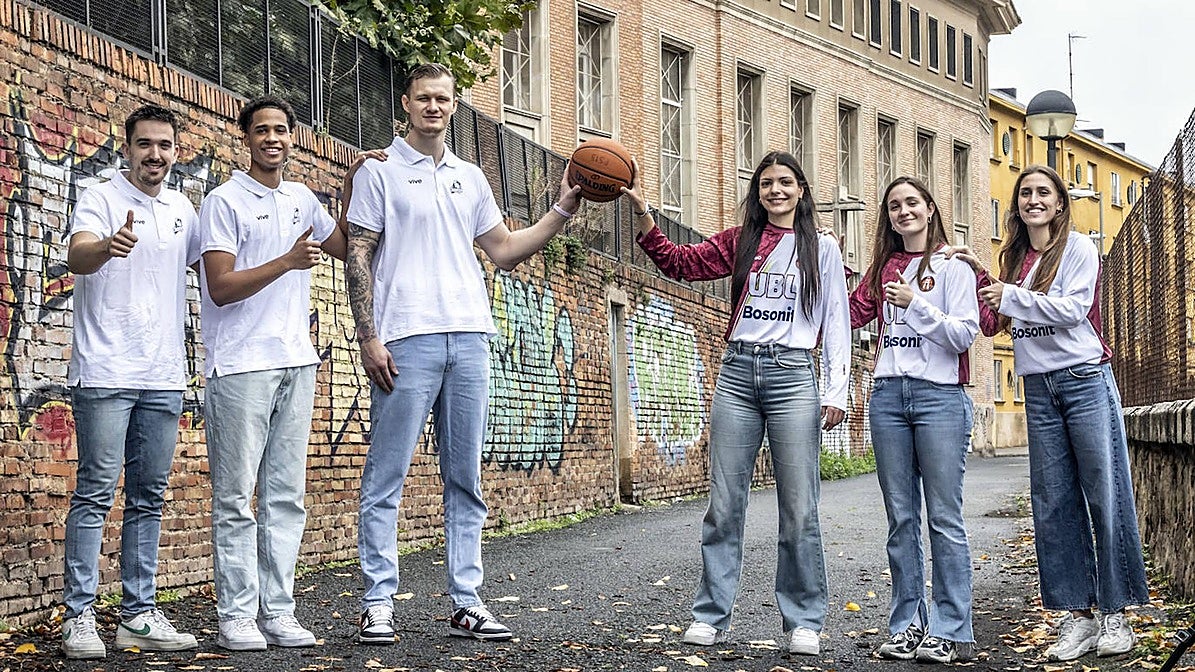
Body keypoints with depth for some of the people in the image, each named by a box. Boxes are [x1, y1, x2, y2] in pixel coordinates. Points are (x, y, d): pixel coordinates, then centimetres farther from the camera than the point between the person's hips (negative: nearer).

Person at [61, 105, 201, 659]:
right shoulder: (100, 199, -3)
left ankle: (138, 614, 14)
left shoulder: (182, 209, 15)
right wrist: (107, 246, -44)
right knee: (95, 493, -7)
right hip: (105, 373, -6)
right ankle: (79, 616, -4)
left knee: (149, 498, 8)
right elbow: (77, 256, -21)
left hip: (164, 377, 6)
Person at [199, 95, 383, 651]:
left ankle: (278, 611, 10)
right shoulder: (225, 202, -2)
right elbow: (221, 287, -9)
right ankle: (236, 616, 1)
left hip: (295, 362, 6)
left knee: (286, 495, 6)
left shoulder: (302, 200, 16)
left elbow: (346, 246, 26)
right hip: (241, 365, -6)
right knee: (236, 497, -3)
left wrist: (353, 191, 13)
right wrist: (286, 262, -20)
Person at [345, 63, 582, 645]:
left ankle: (466, 602, 10)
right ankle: (378, 603, 0)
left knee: (465, 479, 5)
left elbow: (503, 250, 22)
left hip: (468, 339, 5)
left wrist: (562, 210, 12)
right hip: (406, 340, -5)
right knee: (386, 478, -5)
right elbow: (358, 257, 0)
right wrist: (368, 338, -10)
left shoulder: (470, 178, 20)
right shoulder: (380, 172, 5)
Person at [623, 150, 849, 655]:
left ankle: (803, 622, 6)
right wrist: (644, 218, -7)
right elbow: (681, 263, 6)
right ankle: (711, 615, 8)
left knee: (799, 509, -3)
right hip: (738, 372, 2)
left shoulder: (822, 248, 9)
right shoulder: (739, 242, 15)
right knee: (724, 505, 2)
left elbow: (836, 322, 6)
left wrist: (837, 390, -1)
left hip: (793, 375, -2)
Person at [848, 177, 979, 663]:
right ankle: (907, 627, 10)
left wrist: (916, 304, -14)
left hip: (939, 394, -5)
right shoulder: (884, 268, 17)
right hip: (888, 393, 5)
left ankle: (951, 631, -3)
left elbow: (965, 335, -5)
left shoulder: (953, 266, 3)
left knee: (944, 518, -5)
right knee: (901, 519, 6)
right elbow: (850, 314, 11)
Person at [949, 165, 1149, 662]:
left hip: (1085, 379, -5)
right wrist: (979, 278, 4)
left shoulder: (1078, 248, -1)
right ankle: (1077, 616, 8)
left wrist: (1013, 296, -13)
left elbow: (1073, 309, -14)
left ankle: (1115, 615, 2)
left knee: (1104, 495, -4)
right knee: (1053, 503, 3)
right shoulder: (1015, 258, 14)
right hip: (1038, 386, 5)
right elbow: (993, 323, 15)